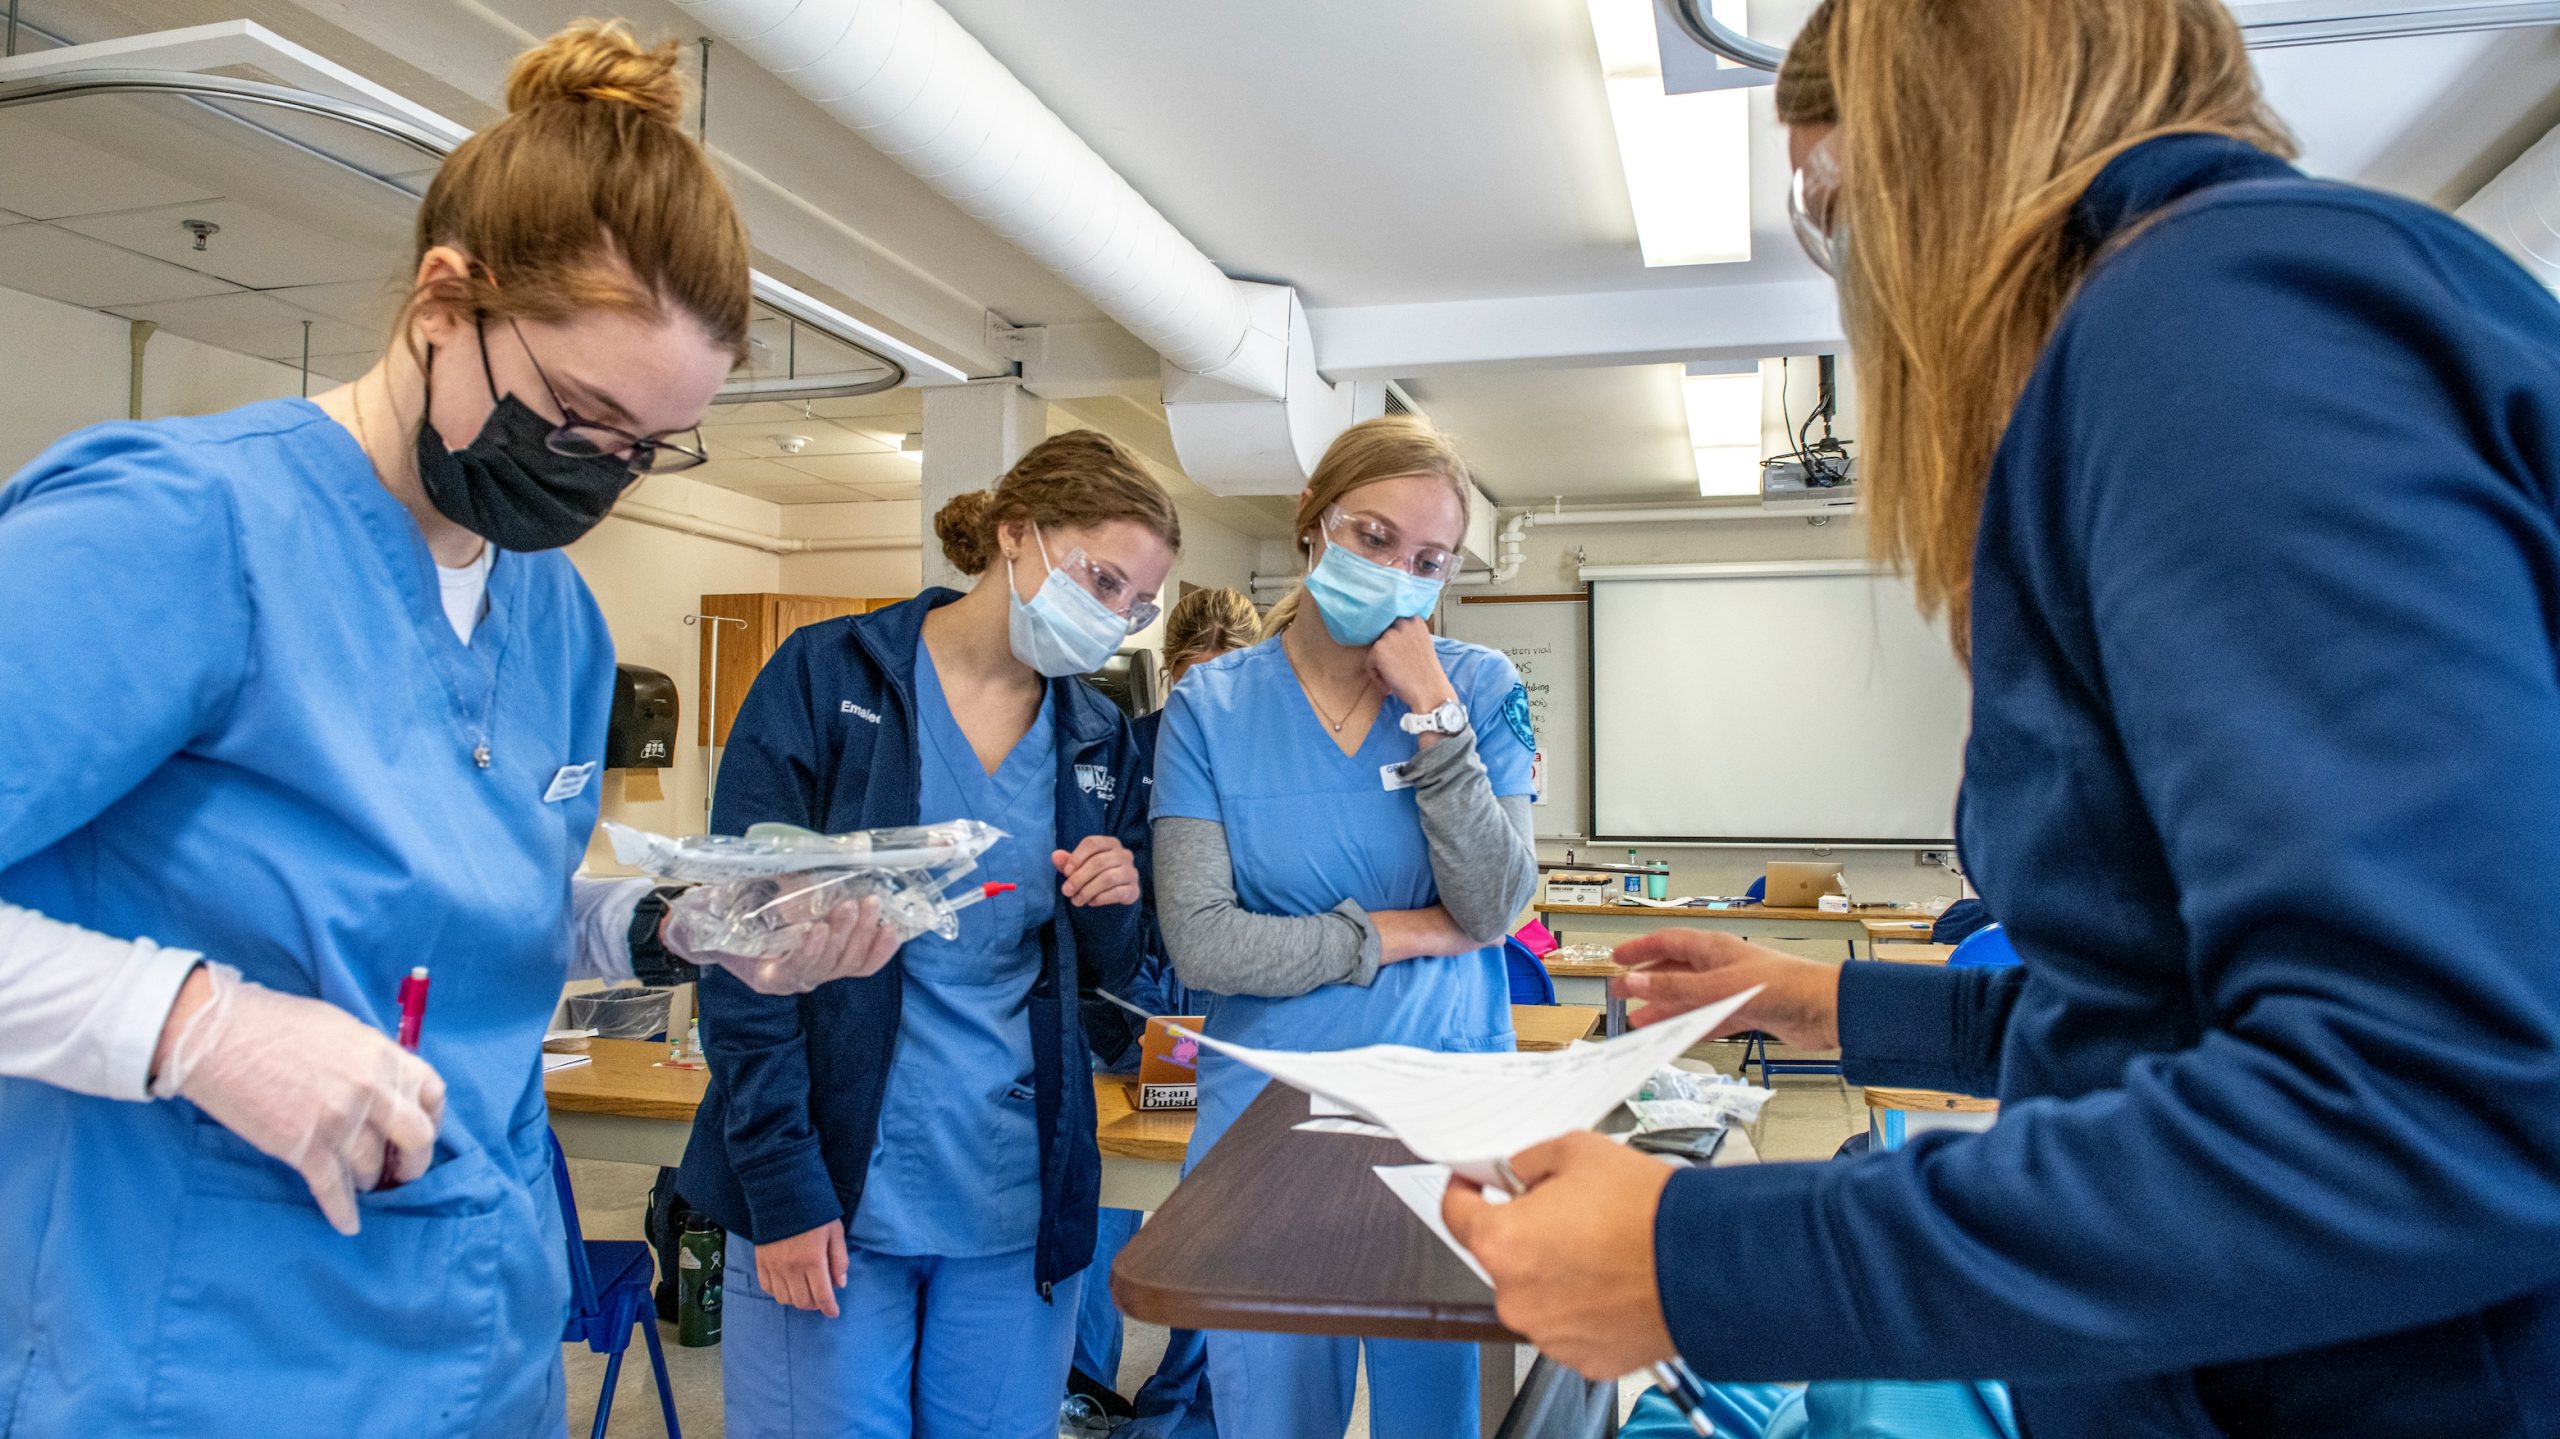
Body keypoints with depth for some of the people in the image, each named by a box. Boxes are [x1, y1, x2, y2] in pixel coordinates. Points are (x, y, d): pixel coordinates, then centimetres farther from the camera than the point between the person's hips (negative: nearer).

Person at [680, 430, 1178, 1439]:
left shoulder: (1102, 741, 7)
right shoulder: (827, 678, -5)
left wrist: (1114, 910, -9)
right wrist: (783, 1184, -13)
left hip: (1019, 1204, 4)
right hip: (830, 1194, -3)